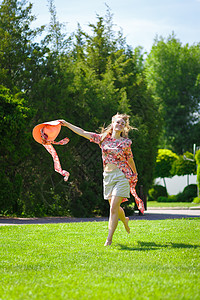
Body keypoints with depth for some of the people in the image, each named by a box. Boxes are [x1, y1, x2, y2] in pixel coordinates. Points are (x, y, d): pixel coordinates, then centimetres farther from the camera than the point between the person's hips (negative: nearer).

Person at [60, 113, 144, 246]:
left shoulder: (126, 142, -1)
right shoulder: (103, 138, 6)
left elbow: (130, 159, 13)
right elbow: (83, 132, 8)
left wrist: (135, 174, 25)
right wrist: (67, 124, 7)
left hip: (122, 175, -4)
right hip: (108, 176, 4)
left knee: (113, 207, -12)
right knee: (115, 207, 13)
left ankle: (109, 239, -10)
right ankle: (125, 220, 48)